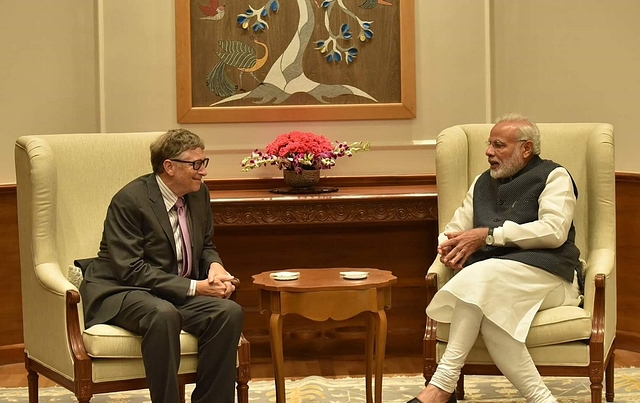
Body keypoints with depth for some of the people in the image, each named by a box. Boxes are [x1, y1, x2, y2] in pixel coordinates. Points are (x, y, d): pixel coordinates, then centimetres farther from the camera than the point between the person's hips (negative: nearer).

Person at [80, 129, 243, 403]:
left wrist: (215, 266, -5)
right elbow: (130, 270, -21)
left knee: (229, 312, -22)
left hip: (179, 292, 7)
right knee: (163, 314, -40)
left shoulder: (198, 194, 6)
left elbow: (206, 246, 21)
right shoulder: (129, 201, -16)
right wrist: (194, 287, -24)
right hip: (120, 292, -7)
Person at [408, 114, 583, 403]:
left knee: (480, 277, -35)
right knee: (487, 312, -34)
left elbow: (554, 231, -9)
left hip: (545, 274, -5)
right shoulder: (482, 183, 29)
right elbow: (454, 229, 27)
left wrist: (488, 235, -11)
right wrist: (448, 246, 0)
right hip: (488, 276, 5)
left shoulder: (553, 177, 9)